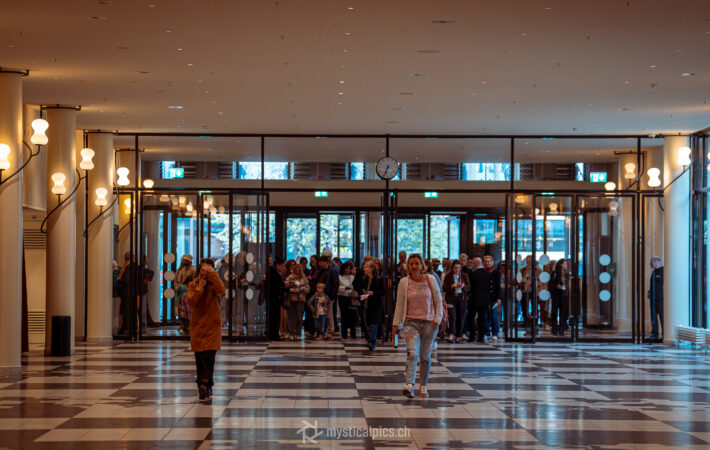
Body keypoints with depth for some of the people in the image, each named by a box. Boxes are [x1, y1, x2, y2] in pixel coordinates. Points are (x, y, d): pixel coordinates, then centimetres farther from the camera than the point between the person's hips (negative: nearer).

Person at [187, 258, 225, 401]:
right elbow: (191, 301, -7)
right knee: (199, 357, 6)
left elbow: (221, 290, -24)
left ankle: (205, 384, -21)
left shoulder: (214, 283, 1)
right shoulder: (193, 284, 7)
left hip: (212, 325, -3)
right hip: (197, 325, 3)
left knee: (208, 356, -15)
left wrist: (212, 273, -23)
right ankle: (205, 387, 17)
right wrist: (200, 287, -12)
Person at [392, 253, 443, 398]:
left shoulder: (430, 280, 3)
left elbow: (438, 300, 8)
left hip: (429, 323, 1)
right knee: (412, 354, -18)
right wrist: (396, 324, 1)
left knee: (425, 357, 6)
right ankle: (409, 385, -30)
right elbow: (399, 305, 6)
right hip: (411, 322, -1)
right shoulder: (404, 283, 2)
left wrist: (438, 319, -2)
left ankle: (423, 386, 19)